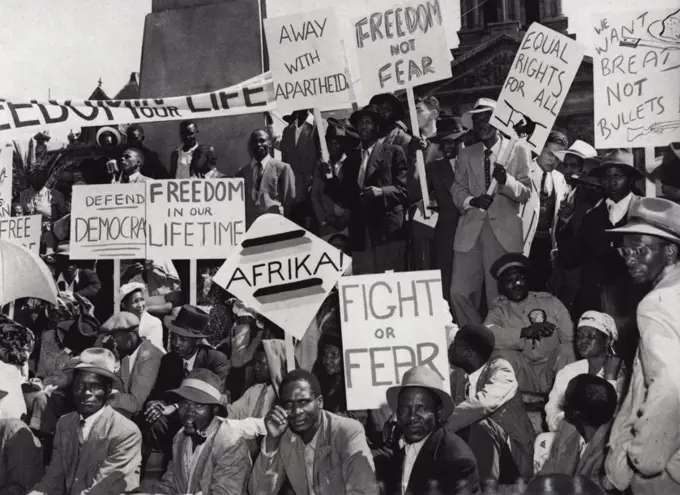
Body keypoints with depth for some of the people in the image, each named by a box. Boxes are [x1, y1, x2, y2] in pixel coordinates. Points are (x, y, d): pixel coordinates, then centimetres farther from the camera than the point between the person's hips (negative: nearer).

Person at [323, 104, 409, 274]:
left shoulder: (392, 153, 6)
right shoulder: (351, 158, 19)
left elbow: (404, 189, -1)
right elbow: (346, 198, 16)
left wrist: (381, 192, -18)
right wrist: (330, 177, 0)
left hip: (387, 233, -4)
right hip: (360, 236, 4)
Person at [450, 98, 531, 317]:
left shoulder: (519, 152, 4)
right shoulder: (466, 154, 16)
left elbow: (527, 193, -1)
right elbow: (457, 189, 10)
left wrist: (506, 180, -21)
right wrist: (472, 200, -13)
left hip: (504, 233, -3)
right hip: (470, 232, 3)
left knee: (500, 296, 0)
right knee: (459, 293, -4)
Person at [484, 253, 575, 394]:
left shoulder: (549, 301, 8)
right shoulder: (499, 309, 6)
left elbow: (569, 337, -1)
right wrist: (523, 332, -24)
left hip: (551, 374, 0)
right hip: (524, 379, 0)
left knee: (565, 351, -27)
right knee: (503, 354, -25)